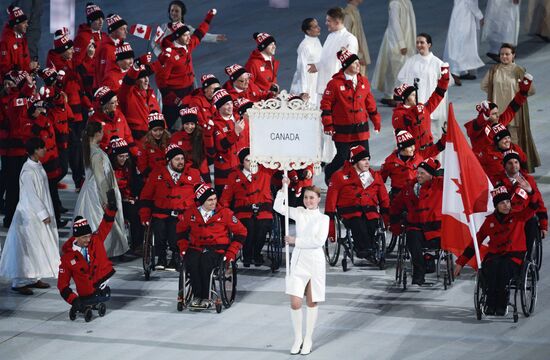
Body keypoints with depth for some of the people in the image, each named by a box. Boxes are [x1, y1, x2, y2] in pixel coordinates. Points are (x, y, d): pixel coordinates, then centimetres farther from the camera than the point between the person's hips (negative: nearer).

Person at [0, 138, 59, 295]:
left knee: (37, 248, 14)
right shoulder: (28, 171, -22)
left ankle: (33, 278, 23)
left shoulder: (38, 166, 7)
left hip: (39, 214, 9)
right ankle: (19, 282, 3)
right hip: (30, 215, -9)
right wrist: (43, 214, -18)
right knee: (26, 248, -4)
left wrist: (46, 213, 16)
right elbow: (31, 195, -21)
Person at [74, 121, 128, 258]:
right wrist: (107, 200, -15)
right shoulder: (97, 153, -24)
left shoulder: (88, 149, 3)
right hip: (97, 194, -9)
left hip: (89, 189, 9)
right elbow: (100, 178, -21)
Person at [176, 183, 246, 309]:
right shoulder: (191, 213, 5)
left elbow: (240, 232, 5)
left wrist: (231, 252, -3)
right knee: (191, 262, -32)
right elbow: (181, 230, 24)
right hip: (196, 248, 2)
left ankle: (206, 297, -23)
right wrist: (183, 248, 11)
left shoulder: (224, 213, -1)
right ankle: (197, 296, -22)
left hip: (218, 249, -2)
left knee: (205, 262, -35)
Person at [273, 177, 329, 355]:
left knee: (312, 302, 7)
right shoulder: (299, 212, 6)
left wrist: (296, 241, -13)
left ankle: (308, 339, 18)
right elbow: (278, 207, 0)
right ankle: (298, 338, 9)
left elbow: (319, 241, -13)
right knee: (295, 302, -7)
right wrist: (283, 188, -9)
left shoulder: (323, 218, -2)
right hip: (298, 260, 2)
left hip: (315, 261, -2)